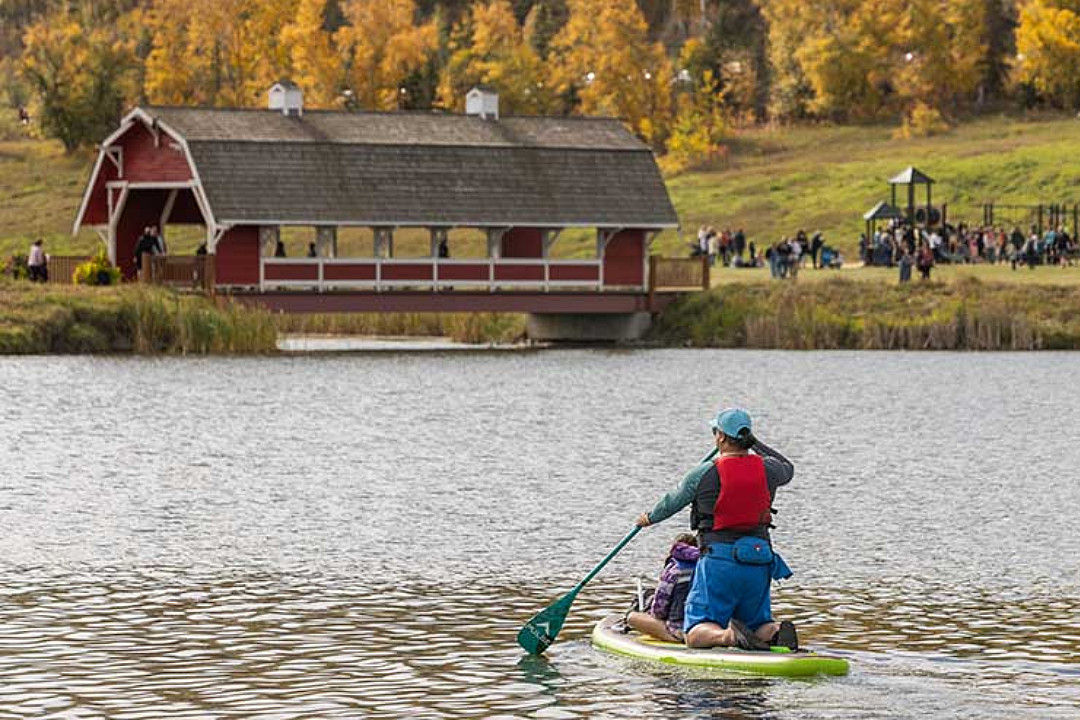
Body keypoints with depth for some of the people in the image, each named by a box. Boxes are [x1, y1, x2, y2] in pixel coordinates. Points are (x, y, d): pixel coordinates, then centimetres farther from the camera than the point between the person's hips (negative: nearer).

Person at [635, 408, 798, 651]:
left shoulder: (704, 474, -7)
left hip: (719, 561, -4)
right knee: (759, 629, 16)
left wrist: (650, 518, 32)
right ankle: (777, 632, -20)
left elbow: (672, 502, 11)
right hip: (758, 562, 4)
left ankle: (727, 635, -34)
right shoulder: (766, 469, 3)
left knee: (696, 635, -1)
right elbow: (788, 469, 30)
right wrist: (755, 443, 39)